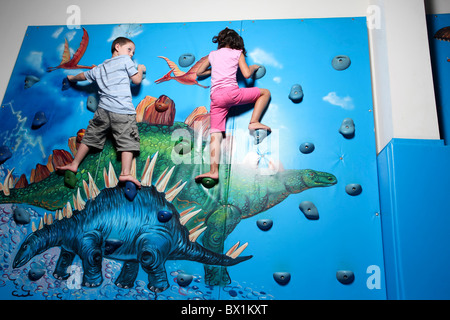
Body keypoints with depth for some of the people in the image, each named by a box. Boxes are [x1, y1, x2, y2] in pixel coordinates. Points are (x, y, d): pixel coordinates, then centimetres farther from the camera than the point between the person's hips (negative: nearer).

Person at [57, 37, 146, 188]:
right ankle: (125, 173, -21)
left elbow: (83, 76, 36)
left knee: (90, 137, 16)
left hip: (103, 110, 6)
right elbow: (137, 80, 3)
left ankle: (74, 165, 25)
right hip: (123, 111, -5)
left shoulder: (100, 68, 24)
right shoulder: (125, 60, 7)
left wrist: (72, 78, 58)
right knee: (127, 141, -9)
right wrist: (140, 69, 24)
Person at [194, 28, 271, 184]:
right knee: (265, 92, 16)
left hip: (215, 97, 4)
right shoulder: (237, 53, 15)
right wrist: (253, 67, 25)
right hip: (231, 92, -3)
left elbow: (199, 72, 32)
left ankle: (213, 171, -17)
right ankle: (254, 122, 1)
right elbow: (246, 74, 4)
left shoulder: (213, 54, 25)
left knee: (215, 134, -4)